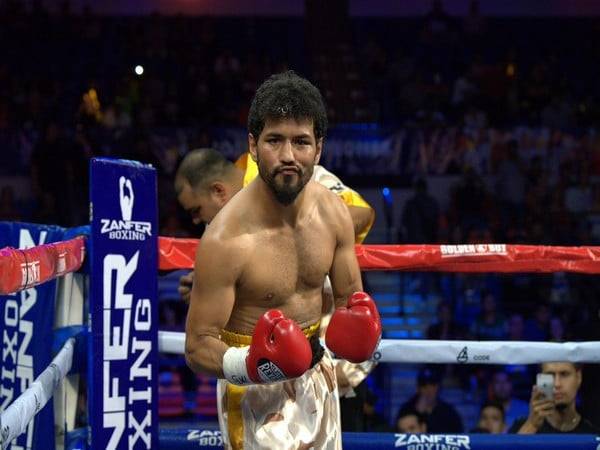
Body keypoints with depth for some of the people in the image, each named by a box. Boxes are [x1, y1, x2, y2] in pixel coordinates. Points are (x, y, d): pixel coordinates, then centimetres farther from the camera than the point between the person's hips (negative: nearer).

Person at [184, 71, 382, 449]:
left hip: (317, 374, 6)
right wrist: (250, 366, -38)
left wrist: (355, 333, -14)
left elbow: (350, 295, 7)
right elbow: (198, 347, -20)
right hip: (256, 390, -6)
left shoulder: (334, 212, -8)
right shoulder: (226, 238, -26)